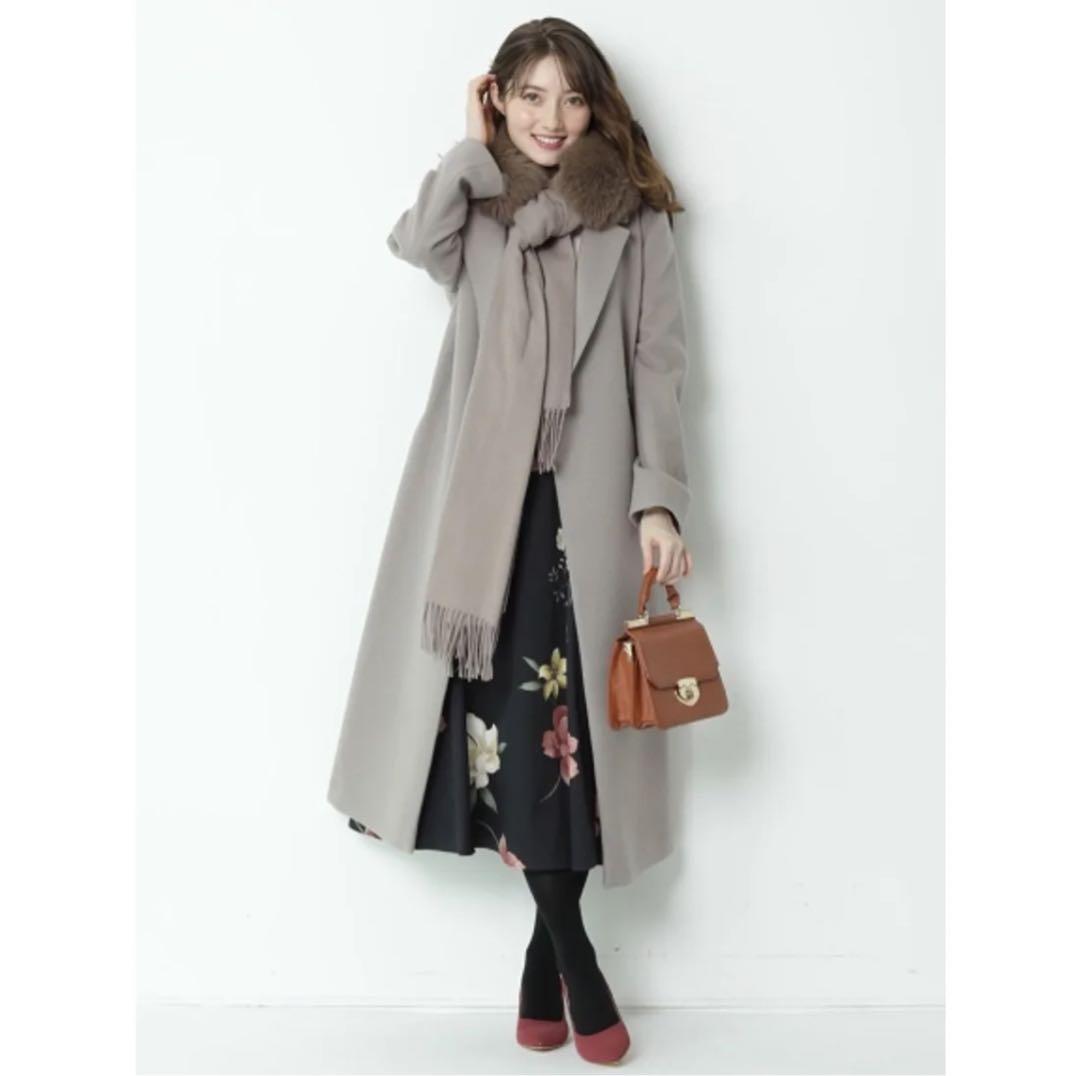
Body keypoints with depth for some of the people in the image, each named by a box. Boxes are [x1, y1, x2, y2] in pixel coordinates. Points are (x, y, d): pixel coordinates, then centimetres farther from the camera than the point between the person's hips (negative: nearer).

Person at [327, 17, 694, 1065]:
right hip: (487, 496, 1)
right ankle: (576, 963, 6)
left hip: (588, 499, -1)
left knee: (570, 713, -4)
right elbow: (414, 242, -9)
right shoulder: (476, 212, 15)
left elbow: (659, 366, 4)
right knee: (507, 711, -6)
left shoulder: (634, 220, 11)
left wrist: (658, 498, -6)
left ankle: (544, 958, 13)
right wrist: (476, 148, 1)